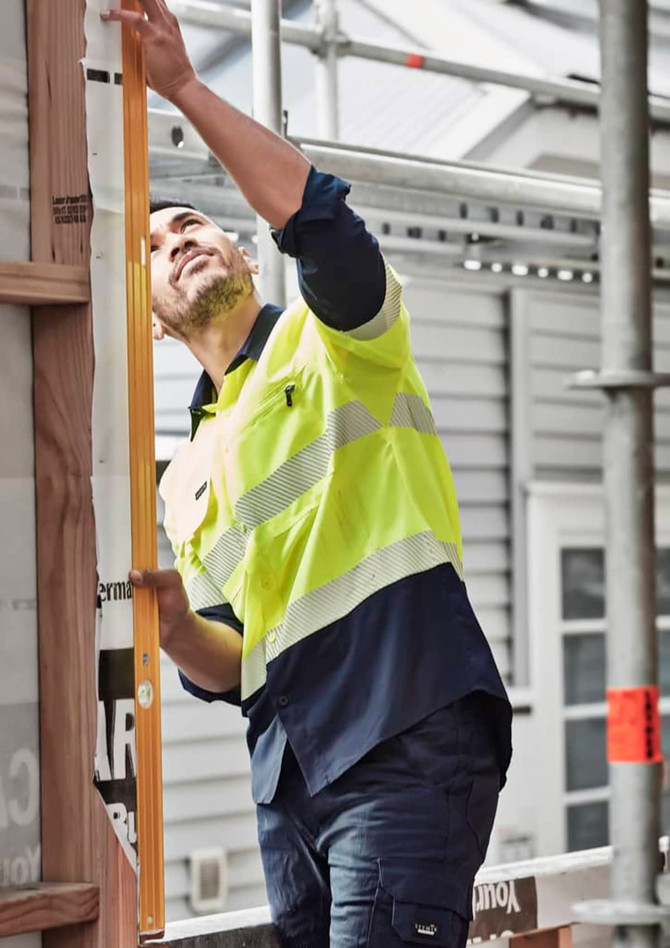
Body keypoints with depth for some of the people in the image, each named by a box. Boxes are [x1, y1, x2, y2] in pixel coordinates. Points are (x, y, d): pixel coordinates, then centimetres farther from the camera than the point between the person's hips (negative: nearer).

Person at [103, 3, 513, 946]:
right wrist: (179, 629, -2)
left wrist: (184, 88, -19)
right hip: (287, 771, 7)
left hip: (409, 739, -7)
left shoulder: (332, 340, 6)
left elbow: (316, 216, -16)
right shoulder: (187, 479, 22)